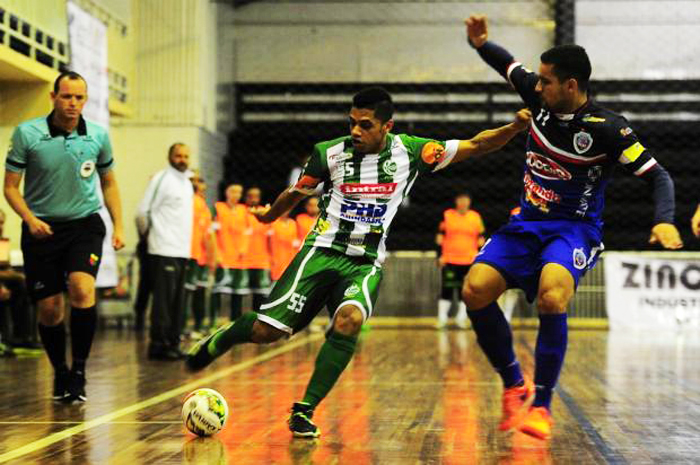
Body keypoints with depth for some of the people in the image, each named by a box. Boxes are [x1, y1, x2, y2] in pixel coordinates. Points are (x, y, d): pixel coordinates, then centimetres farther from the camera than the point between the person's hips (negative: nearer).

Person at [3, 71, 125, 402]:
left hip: (85, 224, 0)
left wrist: (118, 226, 5)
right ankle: (60, 373, 25)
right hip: (42, 229, 0)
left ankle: (79, 371, -13)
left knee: (82, 289, -24)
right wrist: (30, 219, -20)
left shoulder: (98, 136, 0)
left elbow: (108, 183, 14)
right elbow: (11, 187, -3)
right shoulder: (27, 133, -7)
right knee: (49, 310, 1)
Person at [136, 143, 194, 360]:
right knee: (163, 300, -8)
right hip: (164, 250, -8)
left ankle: (172, 342, 16)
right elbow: (143, 212, -11)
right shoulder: (161, 179, -9)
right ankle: (158, 344, -4)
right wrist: (147, 233, 2)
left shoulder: (187, 183, 17)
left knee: (178, 302, 10)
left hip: (182, 251, 8)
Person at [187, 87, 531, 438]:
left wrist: (515, 127, -17)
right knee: (267, 330, -11)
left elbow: (473, 146, -3)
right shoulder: (330, 153, -3)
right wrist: (269, 216, 31)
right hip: (323, 251, 0)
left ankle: (304, 410, -19)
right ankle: (219, 340, 24)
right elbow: (296, 193, 16)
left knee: (349, 321, -31)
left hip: (367, 263, 0)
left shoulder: (409, 151, -3)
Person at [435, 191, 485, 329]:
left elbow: (480, 238, 12)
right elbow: (440, 237, 6)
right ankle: (442, 319, 4)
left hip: (469, 261, 1)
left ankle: (461, 319, 12)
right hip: (449, 260, -1)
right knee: (447, 289, -2)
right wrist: (440, 256, -1)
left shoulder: (476, 217, 7)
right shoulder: (447, 215, 3)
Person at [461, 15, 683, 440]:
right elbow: (509, 65, 19)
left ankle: (542, 405, -21)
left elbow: (658, 176, -12)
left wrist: (665, 221, -30)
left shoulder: (608, 129, -15)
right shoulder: (541, 98, -1)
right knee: (476, 289, -16)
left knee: (552, 296, -35)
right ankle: (514, 385, 3)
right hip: (527, 223, 5)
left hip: (574, 229, -5)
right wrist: (481, 43, -1)